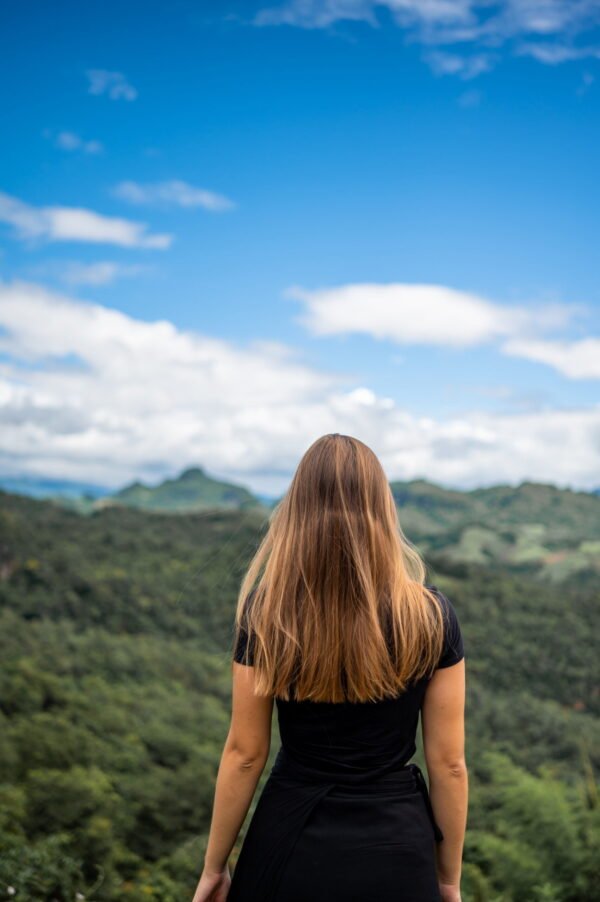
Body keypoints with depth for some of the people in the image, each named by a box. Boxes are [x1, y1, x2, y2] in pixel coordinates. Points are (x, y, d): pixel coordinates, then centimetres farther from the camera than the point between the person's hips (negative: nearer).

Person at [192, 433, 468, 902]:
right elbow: (448, 762, -6)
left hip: (292, 843, 0)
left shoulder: (265, 612, -13)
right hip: (395, 849, 0)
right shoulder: (431, 617, -12)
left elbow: (244, 753, -7)